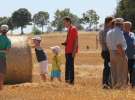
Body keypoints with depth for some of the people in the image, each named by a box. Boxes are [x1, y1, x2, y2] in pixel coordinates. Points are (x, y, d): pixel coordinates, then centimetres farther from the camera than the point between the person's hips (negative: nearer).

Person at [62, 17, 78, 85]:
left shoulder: (73, 29, -11)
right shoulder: (69, 29, 17)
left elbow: (76, 40, -16)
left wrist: (74, 50, -20)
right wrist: (65, 43, 8)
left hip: (71, 51, -10)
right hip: (68, 51, 10)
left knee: (70, 65, -9)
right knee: (67, 65, 12)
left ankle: (71, 80, -8)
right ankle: (67, 80, 17)